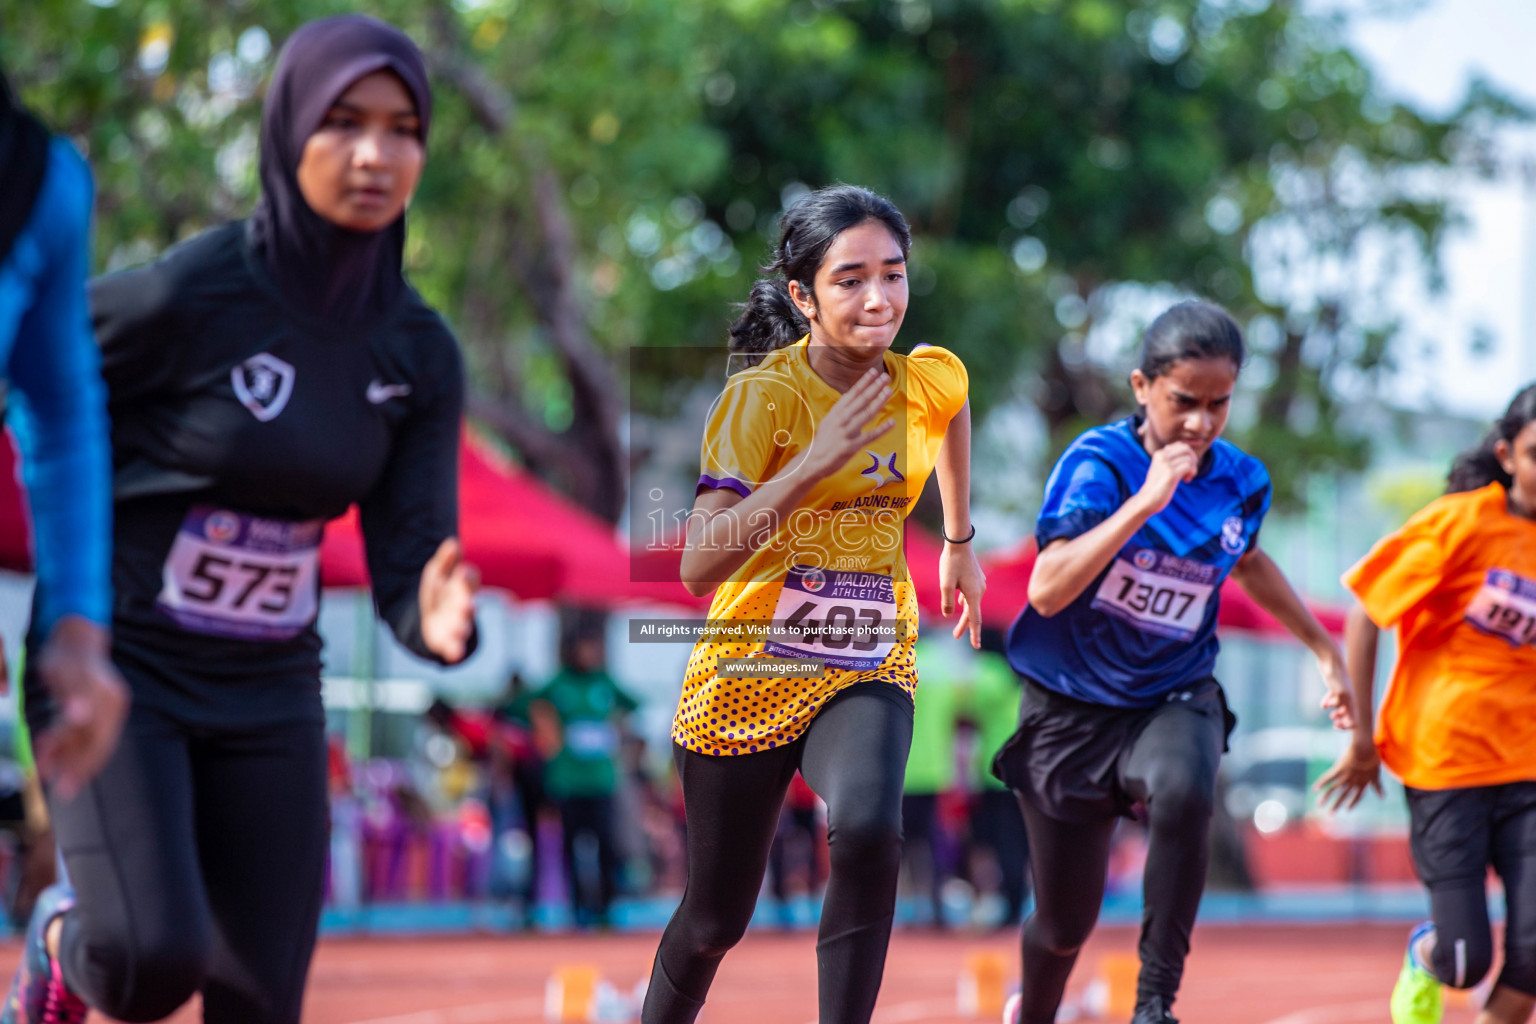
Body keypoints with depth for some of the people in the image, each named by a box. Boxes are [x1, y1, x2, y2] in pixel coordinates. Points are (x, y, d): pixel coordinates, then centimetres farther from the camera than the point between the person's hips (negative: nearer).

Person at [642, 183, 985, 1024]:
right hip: (749, 674, -2)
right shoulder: (762, 396, -18)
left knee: (868, 834, -31)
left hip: (867, 675, 2)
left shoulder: (928, 380, -4)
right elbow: (698, 566, -30)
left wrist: (959, 543, 28)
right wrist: (813, 464, -36)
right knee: (715, 921, 11)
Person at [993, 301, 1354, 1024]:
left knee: (1184, 790, -36)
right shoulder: (1098, 462, -16)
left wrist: (1325, 649, 26)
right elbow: (1047, 591, -30)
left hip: (1174, 701, 2)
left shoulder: (1242, 482, -3)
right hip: (1071, 712, -2)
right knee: (1066, 924, 8)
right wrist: (1144, 503, -35)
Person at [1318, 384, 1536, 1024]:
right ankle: (1423, 958, 33)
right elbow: (1366, 613, -4)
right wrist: (1362, 736, -3)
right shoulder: (1461, 521, -9)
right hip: (1445, 756, -3)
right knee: (1464, 960, -4)